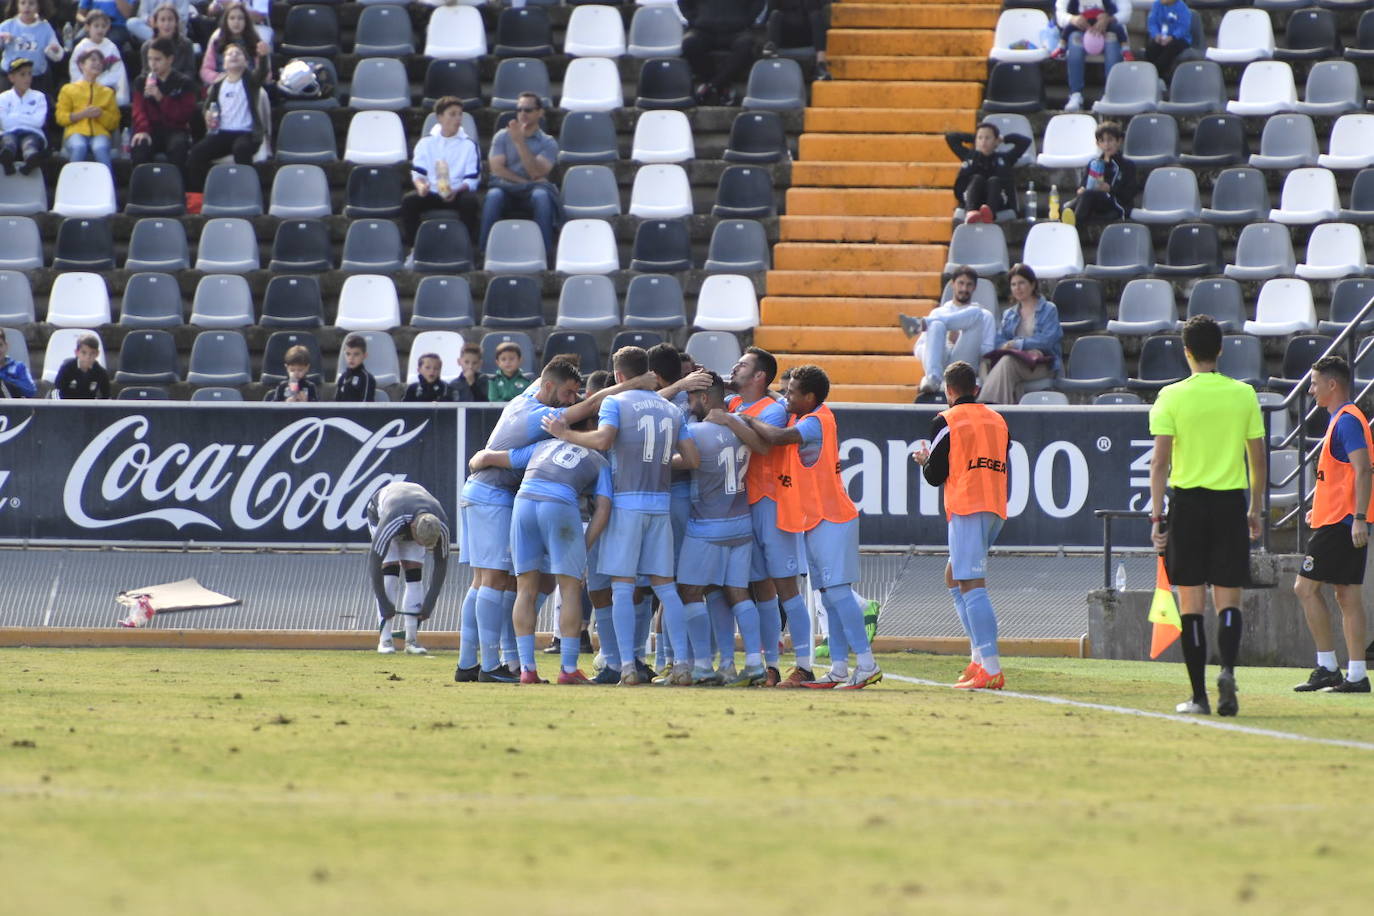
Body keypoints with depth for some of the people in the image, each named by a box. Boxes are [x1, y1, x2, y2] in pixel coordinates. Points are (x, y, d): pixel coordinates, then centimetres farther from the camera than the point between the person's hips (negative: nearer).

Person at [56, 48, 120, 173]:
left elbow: (114, 122, 18)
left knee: (101, 148, -36)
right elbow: (60, 117, 8)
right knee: (78, 147, -38)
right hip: (76, 132, -1)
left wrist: (101, 114, -4)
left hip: (100, 133, 1)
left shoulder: (107, 92, 23)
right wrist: (82, 114, -8)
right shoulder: (69, 89, 17)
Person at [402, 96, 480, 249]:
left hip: (458, 194, -1)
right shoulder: (426, 143, 8)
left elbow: (472, 179, -1)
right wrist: (420, 185, -19)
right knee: (408, 200, -29)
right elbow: (417, 173, 6)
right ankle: (411, 244, -20)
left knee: (470, 200, -35)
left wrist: (456, 191, -22)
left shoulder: (468, 144, 4)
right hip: (431, 194, 1)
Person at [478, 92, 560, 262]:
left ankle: (544, 252, -34)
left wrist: (520, 142, -16)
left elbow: (536, 173, -9)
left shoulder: (548, 143, 8)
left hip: (533, 190, 0)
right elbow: (497, 168, 0)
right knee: (494, 195, -35)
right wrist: (525, 182, -9)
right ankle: (486, 251, -33)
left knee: (541, 195, -36)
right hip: (507, 187, 0)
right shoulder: (502, 137, 12)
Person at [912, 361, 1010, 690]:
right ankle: (979, 658, 11)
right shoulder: (997, 420, 15)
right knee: (954, 577, 20)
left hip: (966, 509, -7)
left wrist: (923, 461, 21)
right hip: (996, 508, 7)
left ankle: (991, 669, -22)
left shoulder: (946, 422, -2)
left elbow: (935, 475, -3)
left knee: (972, 586, -12)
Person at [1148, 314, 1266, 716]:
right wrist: (1257, 509, 18)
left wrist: (1156, 516, -4)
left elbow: (1160, 461, -7)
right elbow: (1258, 459, 7)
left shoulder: (1172, 397, -4)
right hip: (1231, 503, 1)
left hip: (1187, 502, -1)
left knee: (1191, 604, 5)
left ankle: (1199, 695, 4)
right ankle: (1227, 670, -20)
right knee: (1228, 602, 5)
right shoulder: (1243, 395, 3)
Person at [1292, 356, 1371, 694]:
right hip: (1345, 521, 10)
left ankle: (1327, 667, -8)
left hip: (1341, 523, -10)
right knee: (1347, 594, 7)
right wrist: (1320, 508, 28)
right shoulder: (1342, 420, 18)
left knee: (1306, 587, -7)